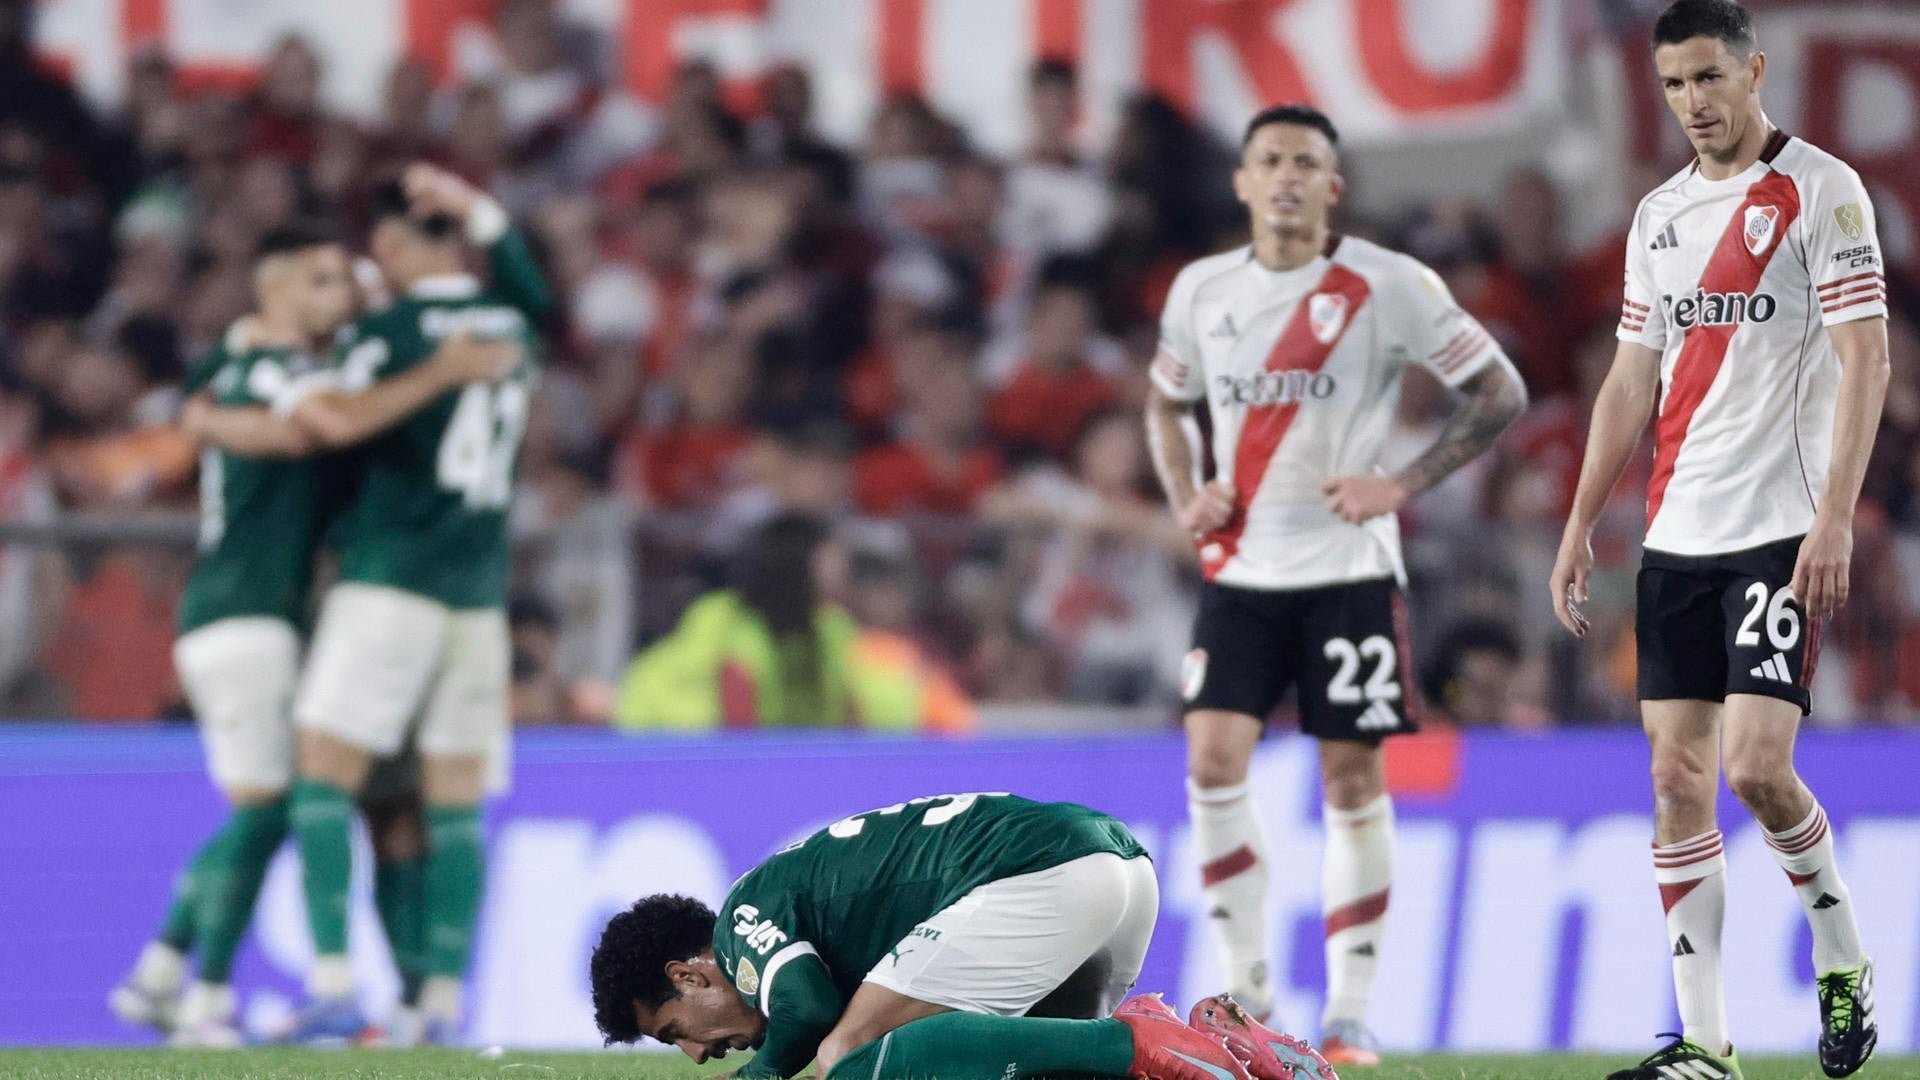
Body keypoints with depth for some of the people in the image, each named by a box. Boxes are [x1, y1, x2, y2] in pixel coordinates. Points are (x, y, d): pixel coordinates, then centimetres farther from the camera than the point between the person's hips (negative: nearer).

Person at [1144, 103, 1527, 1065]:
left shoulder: (1388, 285, -6)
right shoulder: (1203, 290, 6)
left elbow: (1500, 393, -3)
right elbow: (1166, 403, 23)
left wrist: (1403, 485, -13)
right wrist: (1184, 498, 5)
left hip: (1349, 569, -3)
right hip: (1240, 570, 3)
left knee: (1352, 782, 0)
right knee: (1213, 762, -10)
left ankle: (1349, 1011, 7)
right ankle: (1247, 986, 2)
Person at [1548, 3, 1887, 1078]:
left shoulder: (1822, 191, -5)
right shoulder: (1661, 215, 15)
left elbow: (1865, 358, -10)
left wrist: (1834, 518, -18)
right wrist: (1581, 525, 15)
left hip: (1783, 532, -6)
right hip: (1678, 536, 6)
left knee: (1755, 766, -16)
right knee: (1679, 779, 1)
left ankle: (1843, 958, 10)